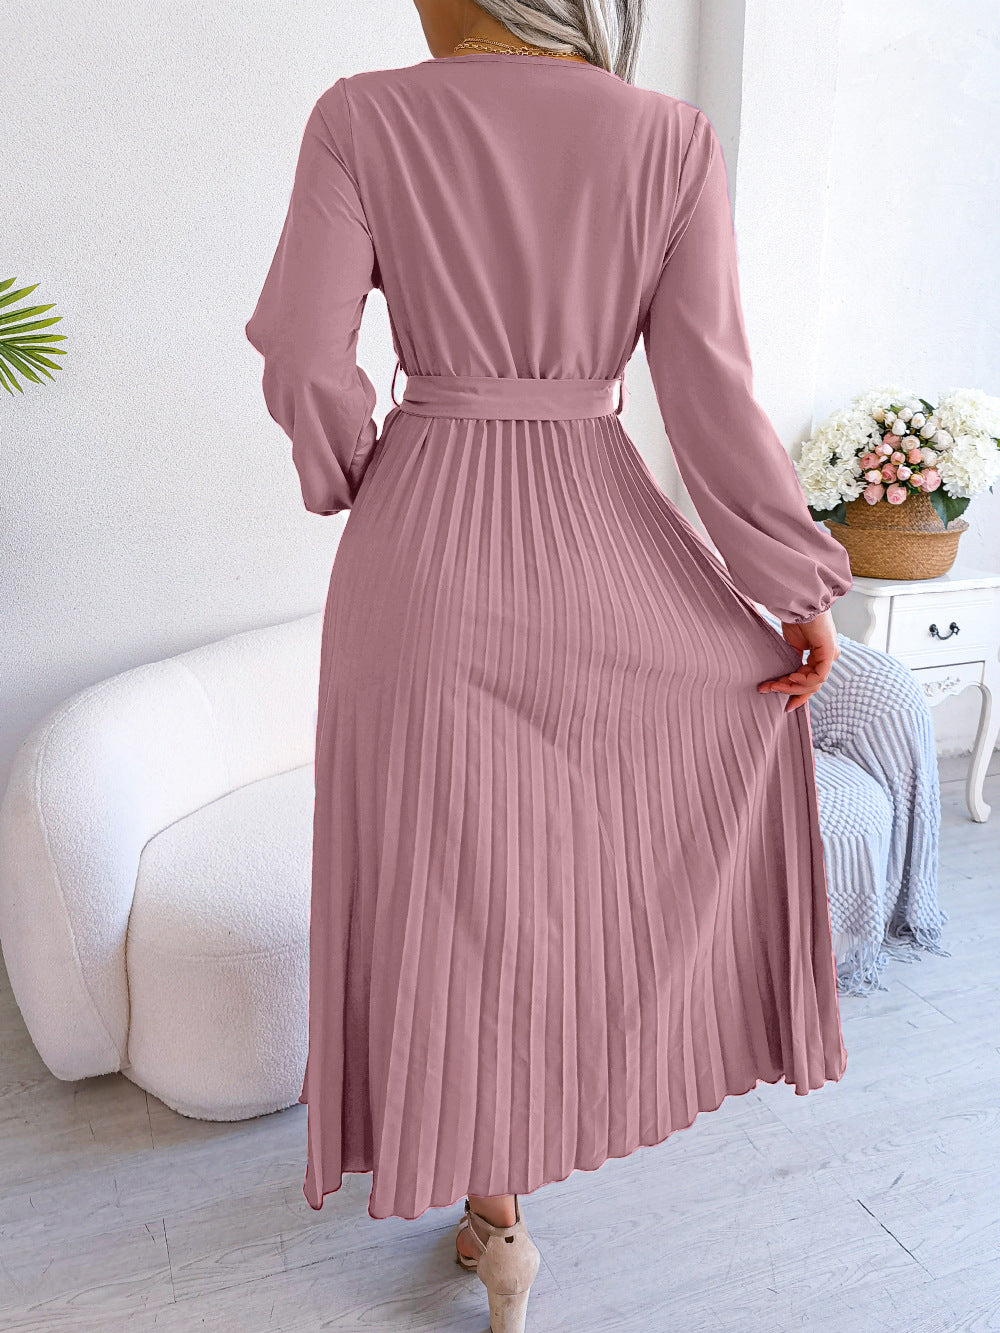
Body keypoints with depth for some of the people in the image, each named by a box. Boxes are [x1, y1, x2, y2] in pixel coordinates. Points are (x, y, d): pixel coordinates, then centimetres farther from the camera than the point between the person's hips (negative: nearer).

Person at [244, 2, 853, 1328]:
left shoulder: (362, 118, -4)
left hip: (424, 553, 0)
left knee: (457, 880, 12)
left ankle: (494, 1208, 27)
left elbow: (305, 362, -8)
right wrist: (801, 583, 1)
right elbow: (711, 386, -6)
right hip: (601, 539, 1)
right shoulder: (674, 137, -1)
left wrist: (361, 480, 12)